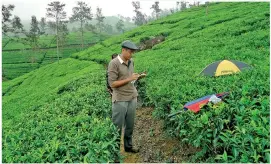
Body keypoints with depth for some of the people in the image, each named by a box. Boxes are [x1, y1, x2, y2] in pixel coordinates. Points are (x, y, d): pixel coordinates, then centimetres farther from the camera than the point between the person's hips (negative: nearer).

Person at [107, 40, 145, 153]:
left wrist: (137, 77, 0)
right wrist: (129, 79, -19)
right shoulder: (114, 63, -14)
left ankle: (128, 146, 35)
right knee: (117, 126, 6)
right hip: (120, 100, -6)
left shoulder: (131, 61, 8)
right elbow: (112, 84, -16)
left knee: (130, 125, 17)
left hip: (132, 98, 7)